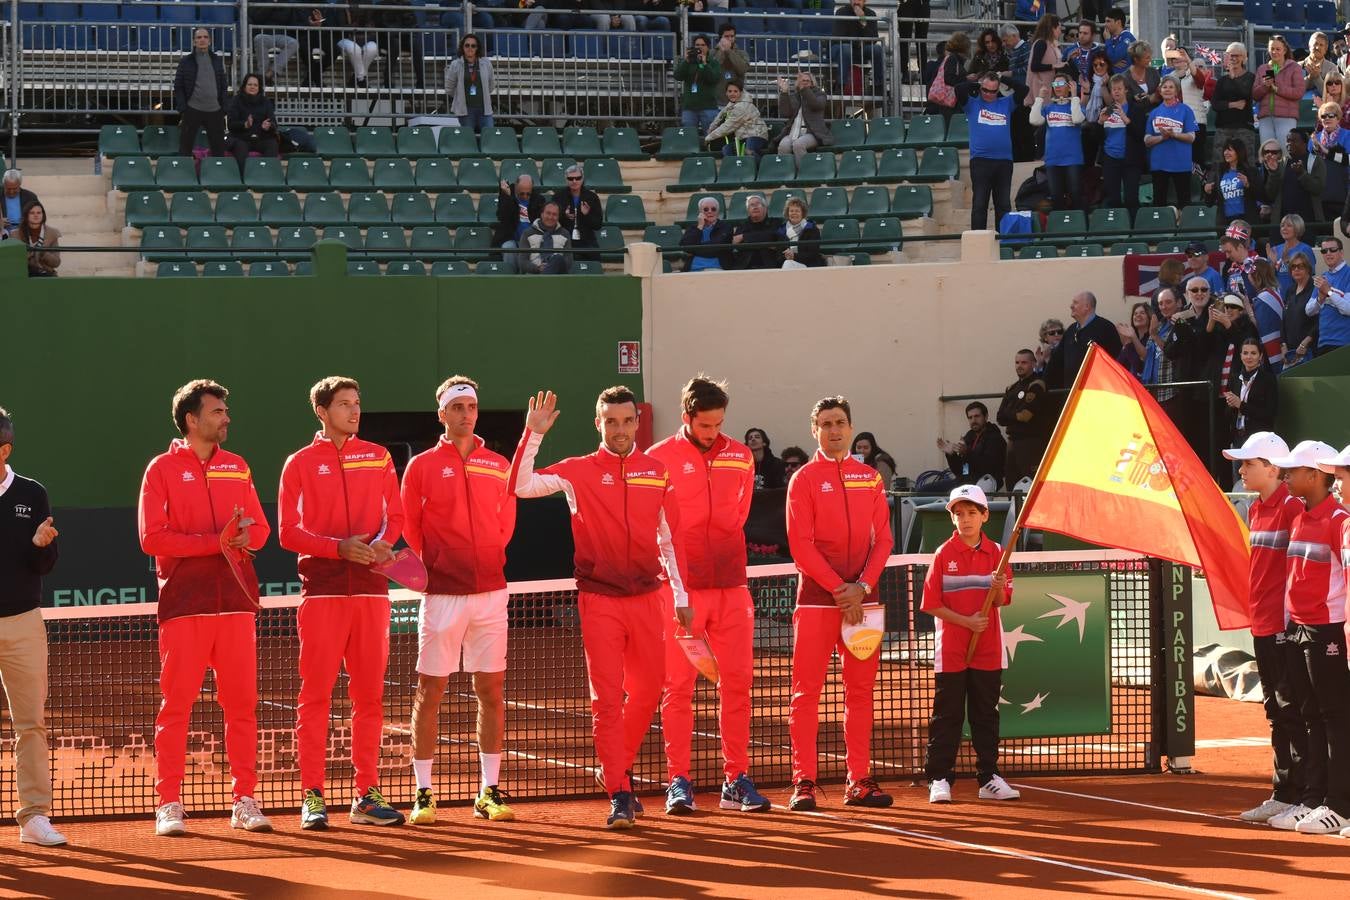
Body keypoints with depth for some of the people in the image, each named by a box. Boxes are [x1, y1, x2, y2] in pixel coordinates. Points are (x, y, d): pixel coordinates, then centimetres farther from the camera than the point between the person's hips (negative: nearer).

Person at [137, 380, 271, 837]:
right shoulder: (163, 469, 1)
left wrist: (244, 537, -10)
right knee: (176, 705, -3)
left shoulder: (237, 467, 14)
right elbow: (152, 537, -8)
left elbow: (260, 528, 14)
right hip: (184, 606, -4)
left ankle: (244, 800, 8)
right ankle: (169, 805, 2)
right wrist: (216, 542, -14)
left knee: (242, 704, 3)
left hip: (236, 603, 4)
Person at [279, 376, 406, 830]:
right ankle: (312, 796, -1)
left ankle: (367, 795, 10)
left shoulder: (378, 457, 12)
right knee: (315, 695, -4)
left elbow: (395, 514, 13)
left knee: (370, 694, 4)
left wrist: (383, 542, -9)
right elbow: (289, 532, -1)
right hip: (322, 590, -3)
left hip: (371, 588, 3)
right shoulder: (300, 464, 3)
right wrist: (339, 547, -15)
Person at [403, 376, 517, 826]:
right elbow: (407, 528, 6)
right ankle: (423, 793, 5)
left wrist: (485, 560, 9)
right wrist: (431, 567, 2)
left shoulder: (499, 466, 9)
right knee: (429, 692, 0)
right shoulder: (422, 466, 2)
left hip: (490, 592, 3)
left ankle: (490, 790, 9)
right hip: (441, 594, -3)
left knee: (491, 691, 3)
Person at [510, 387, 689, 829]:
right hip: (599, 599, -3)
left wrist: (680, 594, 10)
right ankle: (619, 795, -5)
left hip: (648, 596, 3)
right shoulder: (578, 471, 1)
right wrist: (533, 434, -17)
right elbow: (521, 486, -9)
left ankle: (617, 770, 32)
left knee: (647, 691, 10)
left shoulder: (657, 472, 7)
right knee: (606, 698, -6)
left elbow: (670, 536, 11)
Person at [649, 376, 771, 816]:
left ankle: (737, 779, 8)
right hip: (682, 589, -3)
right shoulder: (660, 458, -2)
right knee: (678, 685, -1)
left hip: (731, 587, 4)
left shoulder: (740, 457, 9)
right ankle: (679, 780, 3)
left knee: (737, 683, 3)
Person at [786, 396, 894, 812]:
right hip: (817, 596, -4)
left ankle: (859, 781, 10)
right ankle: (804, 782, -4)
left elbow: (883, 539, 8)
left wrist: (862, 586, -7)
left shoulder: (870, 478, 12)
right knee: (807, 690, -4)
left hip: (862, 596, 4)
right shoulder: (805, 478, 1)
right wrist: (839, 589, -13)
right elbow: (801, 545, -7)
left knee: (860, 691, 6)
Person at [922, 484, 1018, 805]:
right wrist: (966, 621, -15)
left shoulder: (995, 553, 4)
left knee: (986, 715, 8)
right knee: (947, 715, 1)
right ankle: (939, 778, 4)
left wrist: (999, 589, -17)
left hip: (988, 649, 3)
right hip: (951, 650, -3)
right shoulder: (944, 554, -3)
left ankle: (989, 778, 14)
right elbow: (931, 604, -5)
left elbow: (1002, 601, 5)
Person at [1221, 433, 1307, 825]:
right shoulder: (1256, 509, 14)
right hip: (1262, 625, 9)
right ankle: (1283, 796, 19)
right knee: (1276, 712, 13)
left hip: (1287, 626, -9)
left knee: (1292, 712, -5)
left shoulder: (1292, 507, -13)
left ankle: (1299, 796, -1)